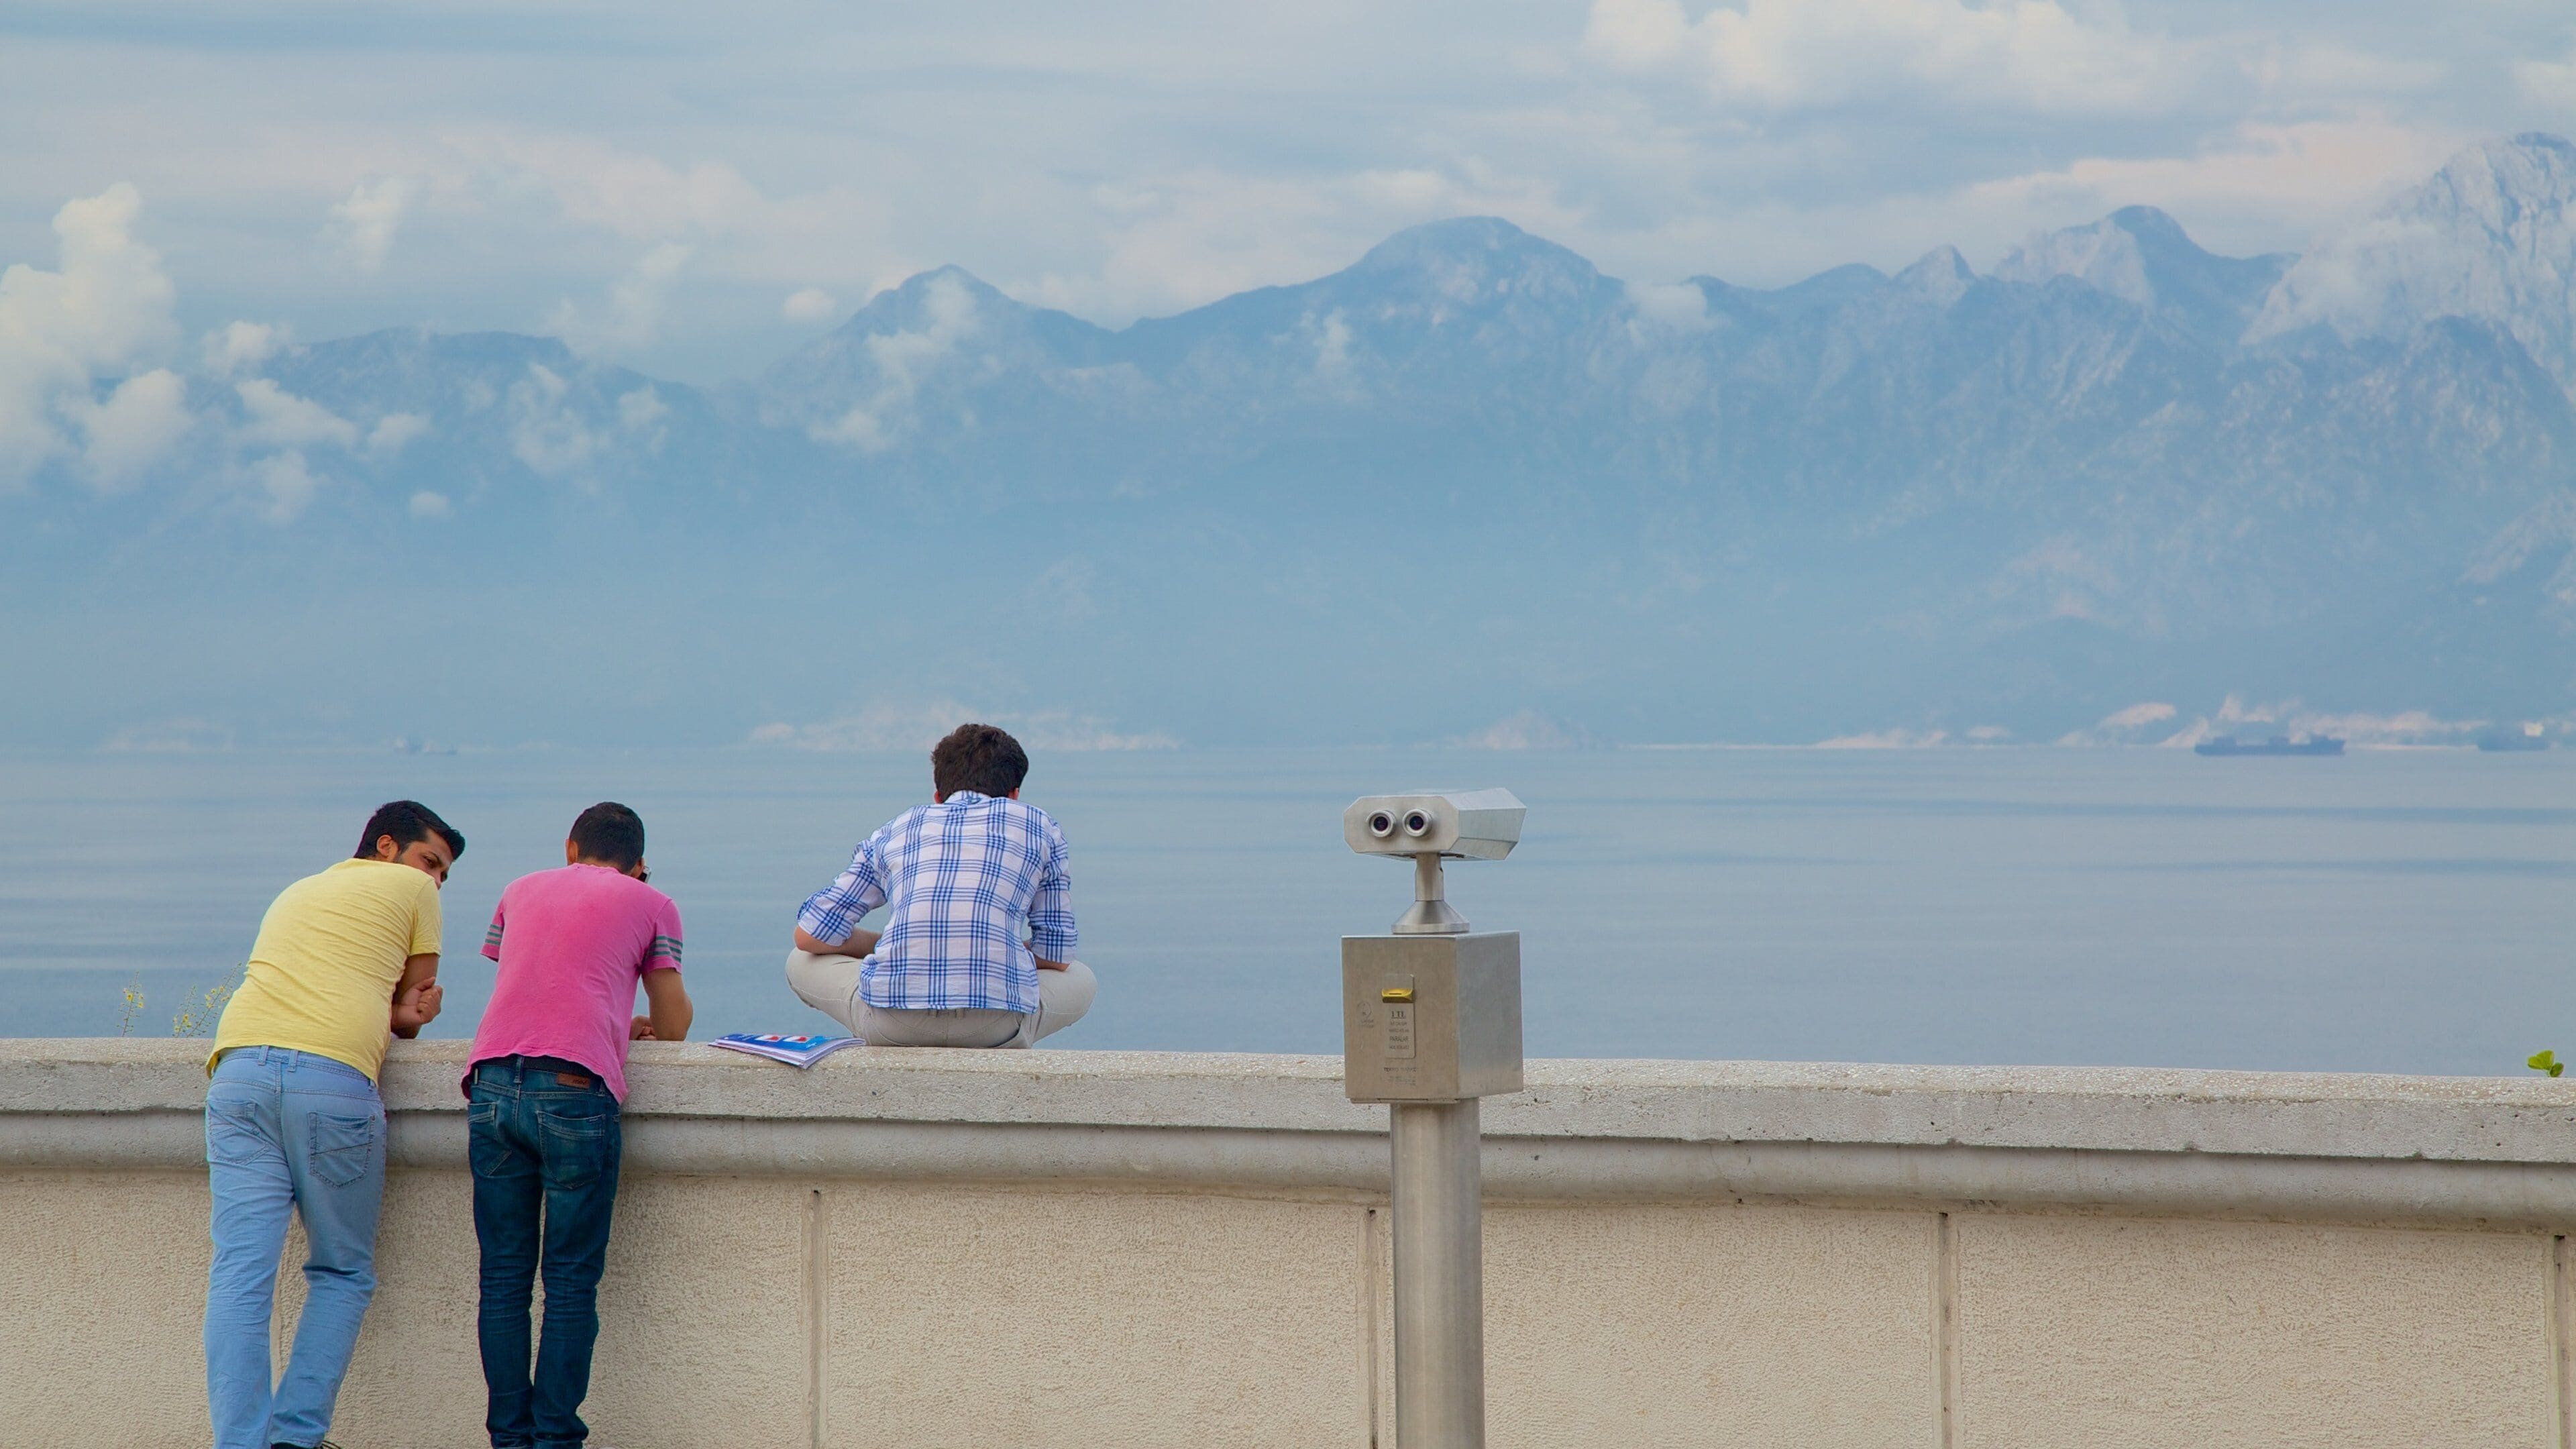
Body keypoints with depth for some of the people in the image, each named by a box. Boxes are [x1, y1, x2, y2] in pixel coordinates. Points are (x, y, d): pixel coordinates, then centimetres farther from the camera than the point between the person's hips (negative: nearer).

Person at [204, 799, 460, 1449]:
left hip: (242, 1064, 4)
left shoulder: (295, 894, 34)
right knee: (343, 1274, 9)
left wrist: (393, 1013, 13)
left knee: (239, 1274, -4)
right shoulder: (412, 890, 17)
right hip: (336, 1076, -4)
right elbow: (412, 1012, 20)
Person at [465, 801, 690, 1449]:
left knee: (503, 1277, 8)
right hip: (575, 1091, -3)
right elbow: (674, 1024, 19)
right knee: (571, 1284, 2)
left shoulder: (521, 891, 26)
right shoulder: (651, 904, 17)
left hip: (492, 1086, 3)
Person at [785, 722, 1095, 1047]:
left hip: (891, 1020, 1)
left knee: (802, 963, 31)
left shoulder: (896, 829, 25)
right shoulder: (1038, 826, 22)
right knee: (1081, 980, 33)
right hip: (997, 1020, -1)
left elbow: (810, 936, 24)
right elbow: (1056, 956, 23)